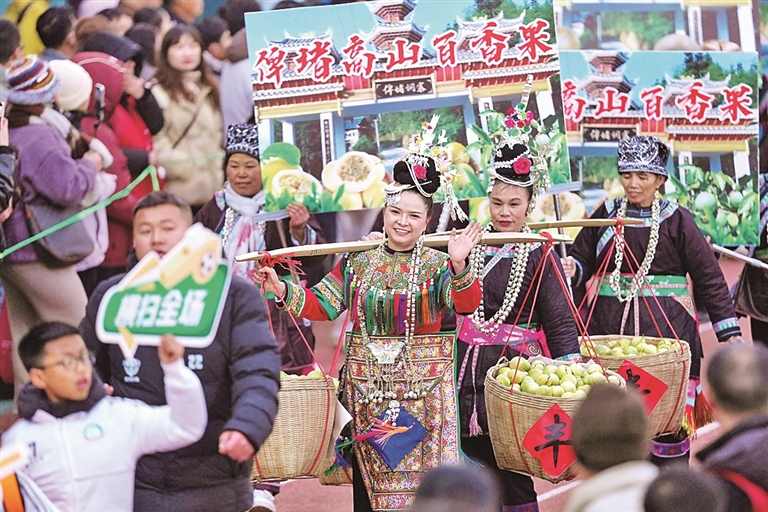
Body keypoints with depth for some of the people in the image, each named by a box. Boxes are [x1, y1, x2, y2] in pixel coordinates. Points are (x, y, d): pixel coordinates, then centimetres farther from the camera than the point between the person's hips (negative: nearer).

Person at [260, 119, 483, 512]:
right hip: (367, 387, 3)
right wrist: (283, 291, -8)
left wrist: (459, 267, -33)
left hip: (424, 388, -3)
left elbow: (467, 305, -15)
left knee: (421, 475, -5)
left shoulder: (437, 266, -1)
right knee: (370, 477, 4)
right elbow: (322, 304, 8)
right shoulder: (358, 263, 9)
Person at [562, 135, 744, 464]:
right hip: (610, 326, 3)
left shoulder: (676, 220, 1)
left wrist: (729, 332, -2)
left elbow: (709, 277, 2)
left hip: (667, 327, -3)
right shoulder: (606, 215, 9)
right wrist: (570, 269, -10)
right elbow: (582, 260, 14)